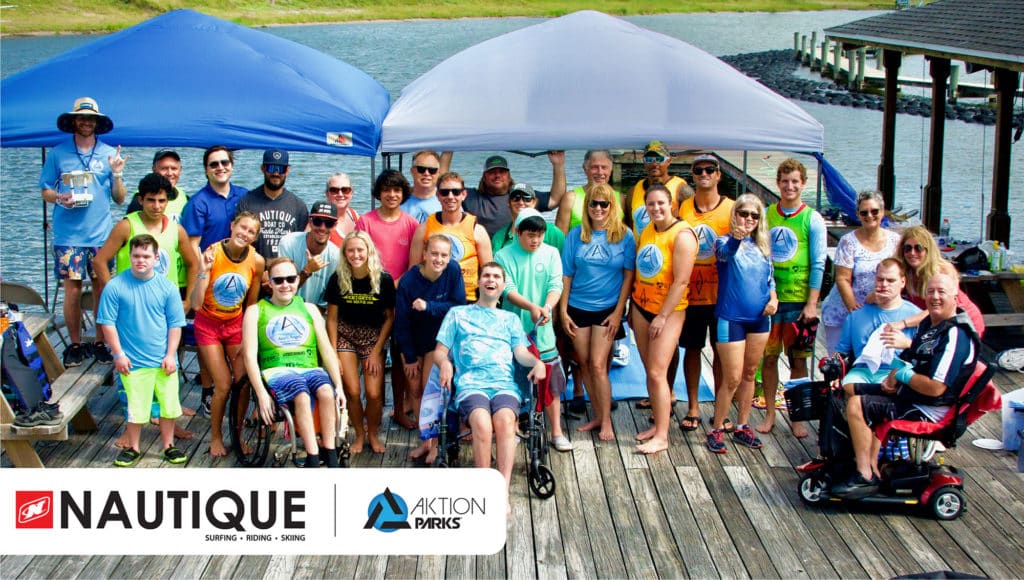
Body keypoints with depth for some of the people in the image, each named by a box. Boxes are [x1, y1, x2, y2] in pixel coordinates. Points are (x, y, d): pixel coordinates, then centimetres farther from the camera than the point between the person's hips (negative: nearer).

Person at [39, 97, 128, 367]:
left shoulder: (110, 153, 6)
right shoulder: (57, 153, 4)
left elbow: (119, 199, 7)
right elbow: (45, 191, 8)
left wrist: (117, 175, -10)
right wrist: (60, 198, -13)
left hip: (101, 234, 1)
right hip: (68, 235, -1)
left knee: (103, 289, 2)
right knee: (72, 289, -1)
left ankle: (101, 343, 14)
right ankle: (75, 344, 11)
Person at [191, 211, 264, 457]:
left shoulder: (257, 261, -13)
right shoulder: (212, 254, -22)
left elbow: (251, 305, 1)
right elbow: (196, 304, -26)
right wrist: (203, 271, -36)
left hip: (236, 324, 3)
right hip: (208, 325, -3)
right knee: (223, 386, -5)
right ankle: (215, 436, 17)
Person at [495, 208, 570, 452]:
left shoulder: (551, 253, 4)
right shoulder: (504, 256, -4)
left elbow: (555, 285, -5)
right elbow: (508, 290, -13)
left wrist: (547, 307, -26)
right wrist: (531, 307, -29)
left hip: (542, 331, 2)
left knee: (551, 380, 2)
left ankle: (557, 432, 9)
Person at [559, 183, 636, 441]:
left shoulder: (624, 235, -4)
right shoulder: (576, 235, 1)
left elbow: (628, 275, -2)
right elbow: (566, 274, 3)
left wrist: (618, 311, -7)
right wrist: (563, 311, 0)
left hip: (607, 308, -3)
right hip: (578, 308, 3)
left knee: (598, 365, -9)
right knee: (584, 364, 6)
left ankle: (606, 420, 1)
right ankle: (597, 416, 19)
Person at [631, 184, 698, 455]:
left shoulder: (682, 235, -16)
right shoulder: (647, 231, 7)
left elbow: (681, 282, -19)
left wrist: (662, 317, -17)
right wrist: (632, 308, 13)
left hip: (668, 311, -7)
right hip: (641, 307, 7)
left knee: (657, 373, -10)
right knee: (649, 371, 10)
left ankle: (661, 437, -4)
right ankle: (658, 424, 21)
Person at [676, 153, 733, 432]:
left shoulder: (731, 208, -2)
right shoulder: (682, 207, 4)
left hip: (720, 293, -1)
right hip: (689, 292, 2)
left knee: (721, 350, 7)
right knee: (692, 347, 9)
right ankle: (692, 407, 20)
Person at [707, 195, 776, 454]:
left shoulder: (762, 246, 8)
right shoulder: (725, 242, -9)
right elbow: (725, 252, -33)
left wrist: (773, 299, -2)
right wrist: (736, 237, -55)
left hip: (759, 318, 6)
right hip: (731, 318, -6)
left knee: (749, 374, 14)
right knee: (733, 379, -4)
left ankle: (742, 426, 27)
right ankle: (716, 430, 10)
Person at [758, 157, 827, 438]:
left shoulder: (812, 220, -1)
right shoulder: (765, 215, 6)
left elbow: (818, 265, -3)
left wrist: (811, 304, -9)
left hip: (799, 300, -2)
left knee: (799, 361, 3)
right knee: (768, 357, 6)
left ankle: (797, 417, 12)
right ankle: (770, 414, 17)